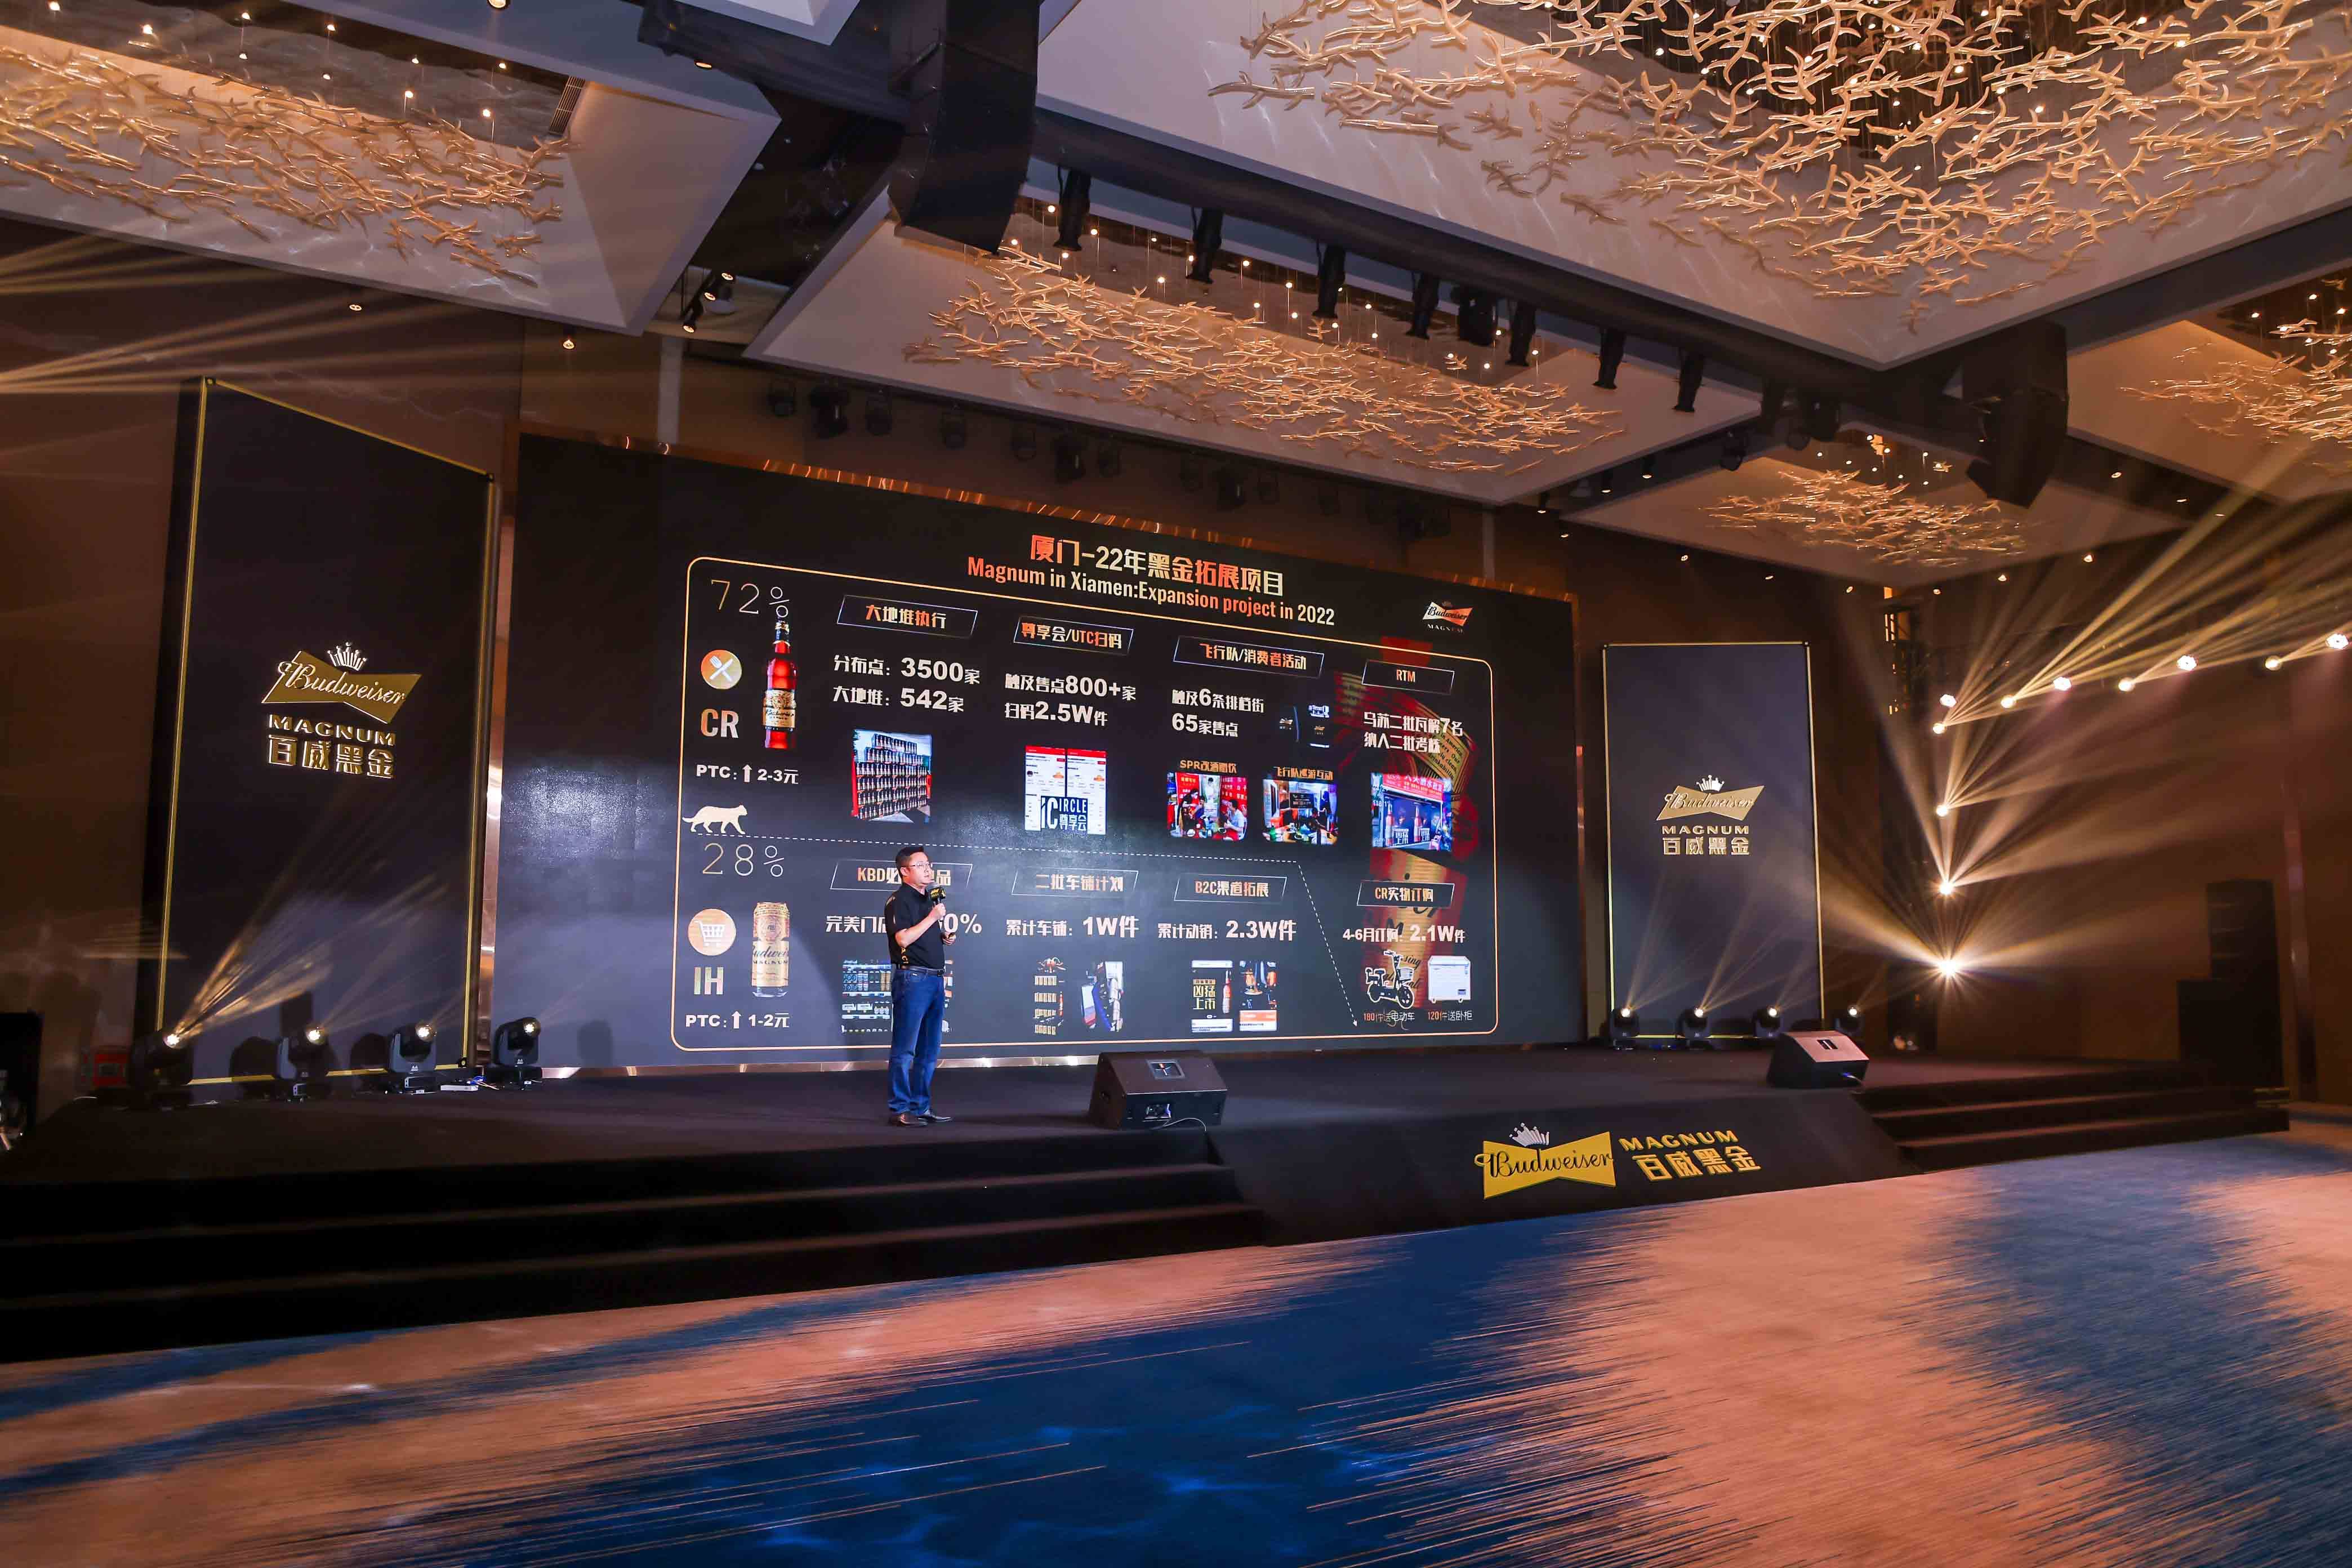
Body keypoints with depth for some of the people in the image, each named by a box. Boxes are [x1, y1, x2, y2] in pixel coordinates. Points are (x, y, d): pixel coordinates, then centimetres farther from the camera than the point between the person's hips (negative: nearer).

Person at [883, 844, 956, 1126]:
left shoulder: (931, 898, 19)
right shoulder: (899, 899, -7)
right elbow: (903, 938, -20)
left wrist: (945, 936, 10)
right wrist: (933, 917, -16)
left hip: (935, 979, 9)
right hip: (912, 978, -9)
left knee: (929, 1052, 11)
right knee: (904, 1050, -6)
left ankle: (921, 1107, 17)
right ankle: (900, 1110, -2)